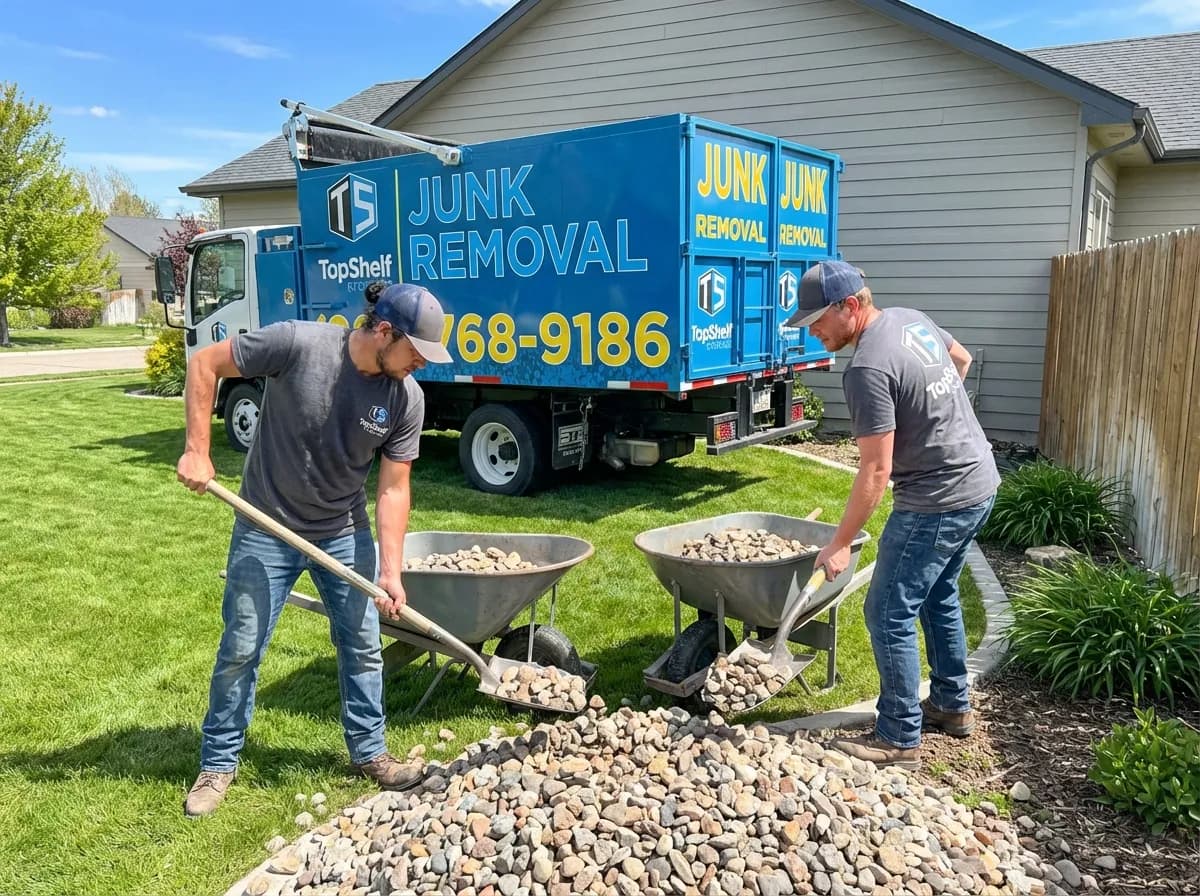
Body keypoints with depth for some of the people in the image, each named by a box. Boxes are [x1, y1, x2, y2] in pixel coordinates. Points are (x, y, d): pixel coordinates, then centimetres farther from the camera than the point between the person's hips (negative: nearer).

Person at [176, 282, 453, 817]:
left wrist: (392, 571, -15)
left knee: (362, 646, 8)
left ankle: (369, 753, 27)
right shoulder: (298, 345, -23)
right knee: (240, 649, 7)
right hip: (266, 532, -3)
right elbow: (205, 364, -12)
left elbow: (392, 490, -9)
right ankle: (218, 763, 26)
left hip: (345, 534, 3)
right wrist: (196, 451, -17)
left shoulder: (407, 399, -13)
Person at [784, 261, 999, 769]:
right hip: (979, 481, 10)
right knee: (938, 595, 24)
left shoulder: (868, 369, -24)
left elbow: (875, 470, -23)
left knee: (889, 613, -1)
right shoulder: (911, 319, 4)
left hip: (938, 500, -10)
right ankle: (952, 706, 38)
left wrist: (840, 544, -17)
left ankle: (899, 739, 10)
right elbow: (962, 359, 24)